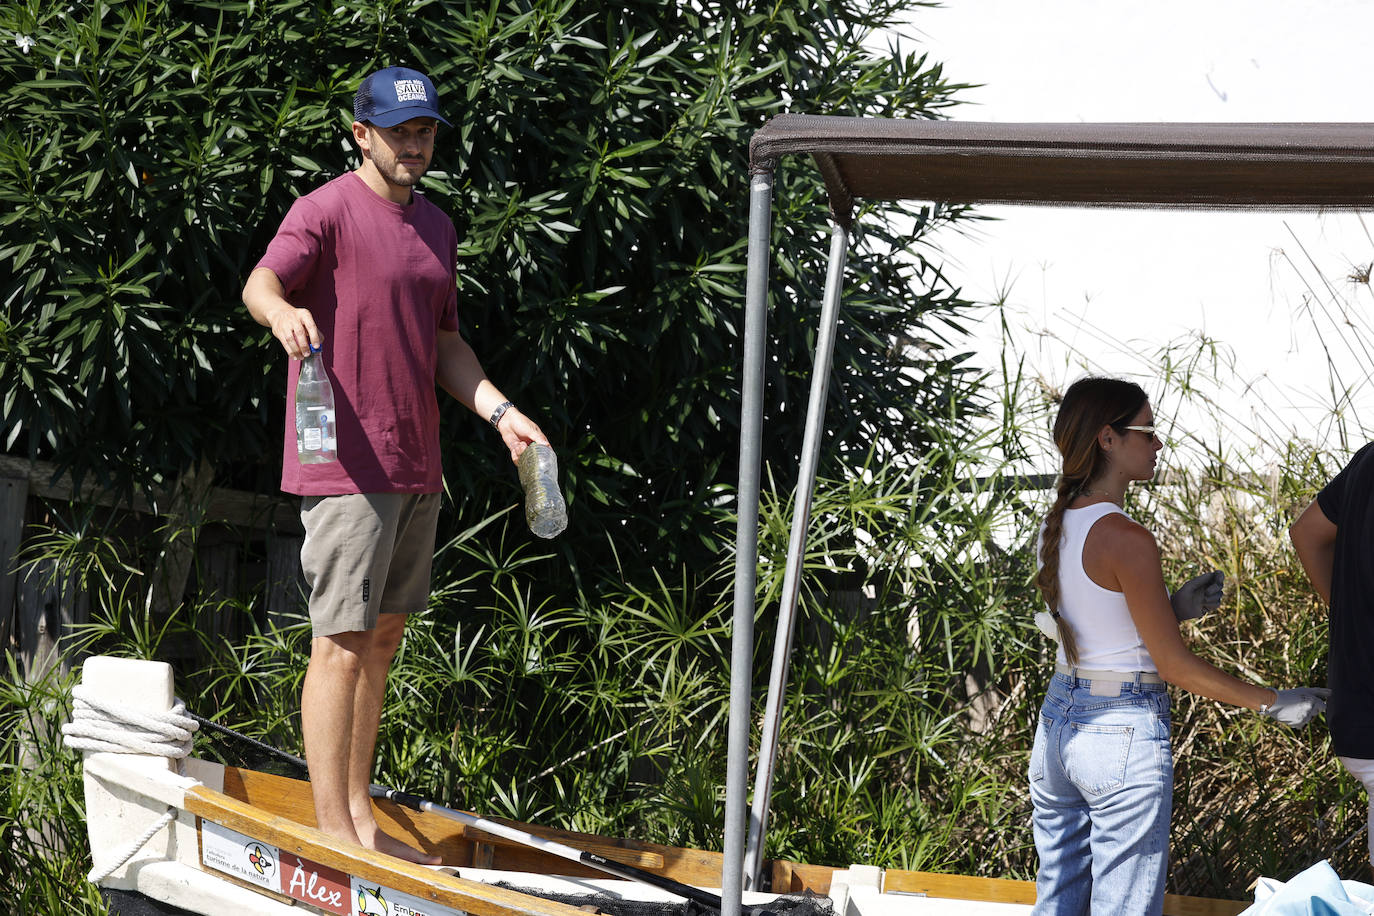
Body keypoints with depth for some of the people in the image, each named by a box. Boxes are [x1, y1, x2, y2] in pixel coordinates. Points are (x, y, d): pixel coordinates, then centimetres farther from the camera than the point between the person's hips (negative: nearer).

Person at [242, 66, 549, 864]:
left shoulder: (436, 227, 18)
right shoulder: (329, 210, -7)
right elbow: (262, 281, -23)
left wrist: (500, 412, 9)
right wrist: (280, 311, -46)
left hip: (415, 468, 8)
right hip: (346, 465, -8)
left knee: (383, 641, 12)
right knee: (344, 642, -9)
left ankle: (362, 819, 20)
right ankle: (332, 829, -7)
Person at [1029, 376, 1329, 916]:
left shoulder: (1056, 526, 6)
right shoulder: (1127, 541, -19)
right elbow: (1173, 665, -14)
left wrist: (1173, 607, 8)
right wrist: (1274, 704, -7)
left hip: (1058, 720, 8)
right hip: (1125, 731, -8)